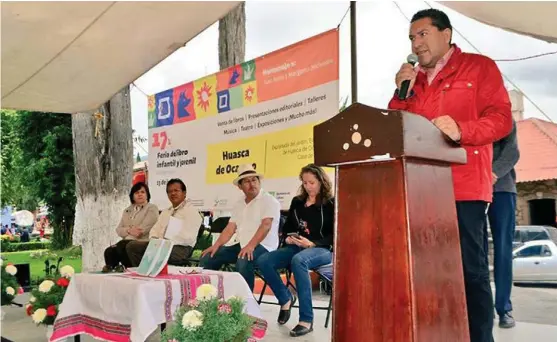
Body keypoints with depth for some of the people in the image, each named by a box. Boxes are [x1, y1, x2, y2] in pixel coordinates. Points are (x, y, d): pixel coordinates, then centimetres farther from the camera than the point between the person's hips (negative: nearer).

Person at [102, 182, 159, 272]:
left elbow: (142, 230, -8)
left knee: (121, 247, -33)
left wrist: (129, 235, -9)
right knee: (108, 251, -25)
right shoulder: (127, 210, 25)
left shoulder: (152, 208, 5)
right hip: (126, 242, 6)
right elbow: (118, 229, 13)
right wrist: (129, 230, -8)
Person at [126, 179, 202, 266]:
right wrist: (154, 240, -5)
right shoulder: (165, 212, 24)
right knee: (131, 246, -8)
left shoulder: (191, 211, -2)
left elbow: (188, 238, -14)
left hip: (181, 248, -8)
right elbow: (155, 230, 19)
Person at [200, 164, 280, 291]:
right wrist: (216, 245, -2)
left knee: (243, 262, -38)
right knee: (207, 258, 0)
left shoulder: (269, 201, -6)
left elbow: (266, 225, -19)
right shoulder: (239, 204, 17)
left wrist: (250, 246, -31)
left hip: (262, 246, -7)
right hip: (242, 246, 8)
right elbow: (230, 228, 13)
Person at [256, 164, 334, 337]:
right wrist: (288, 238, -4)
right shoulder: (297, 202, 14)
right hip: (298, 247, 6)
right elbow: (287, 227, 20)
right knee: (263, 261, -21)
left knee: (298, 261, -41)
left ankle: (306, 320, -35)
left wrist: (312, 244, -22)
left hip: (323, 250, -5)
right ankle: (285, 299, 3)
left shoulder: (330, 204, -2)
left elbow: (334, 236, -7)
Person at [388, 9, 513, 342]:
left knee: (471, 271, -3)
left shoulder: (479, 67, 6)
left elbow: (501, 118, -4)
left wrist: (461, 130, -21)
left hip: (464, 189, -5)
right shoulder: (412, 79, 21)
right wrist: (401, 92, 4)